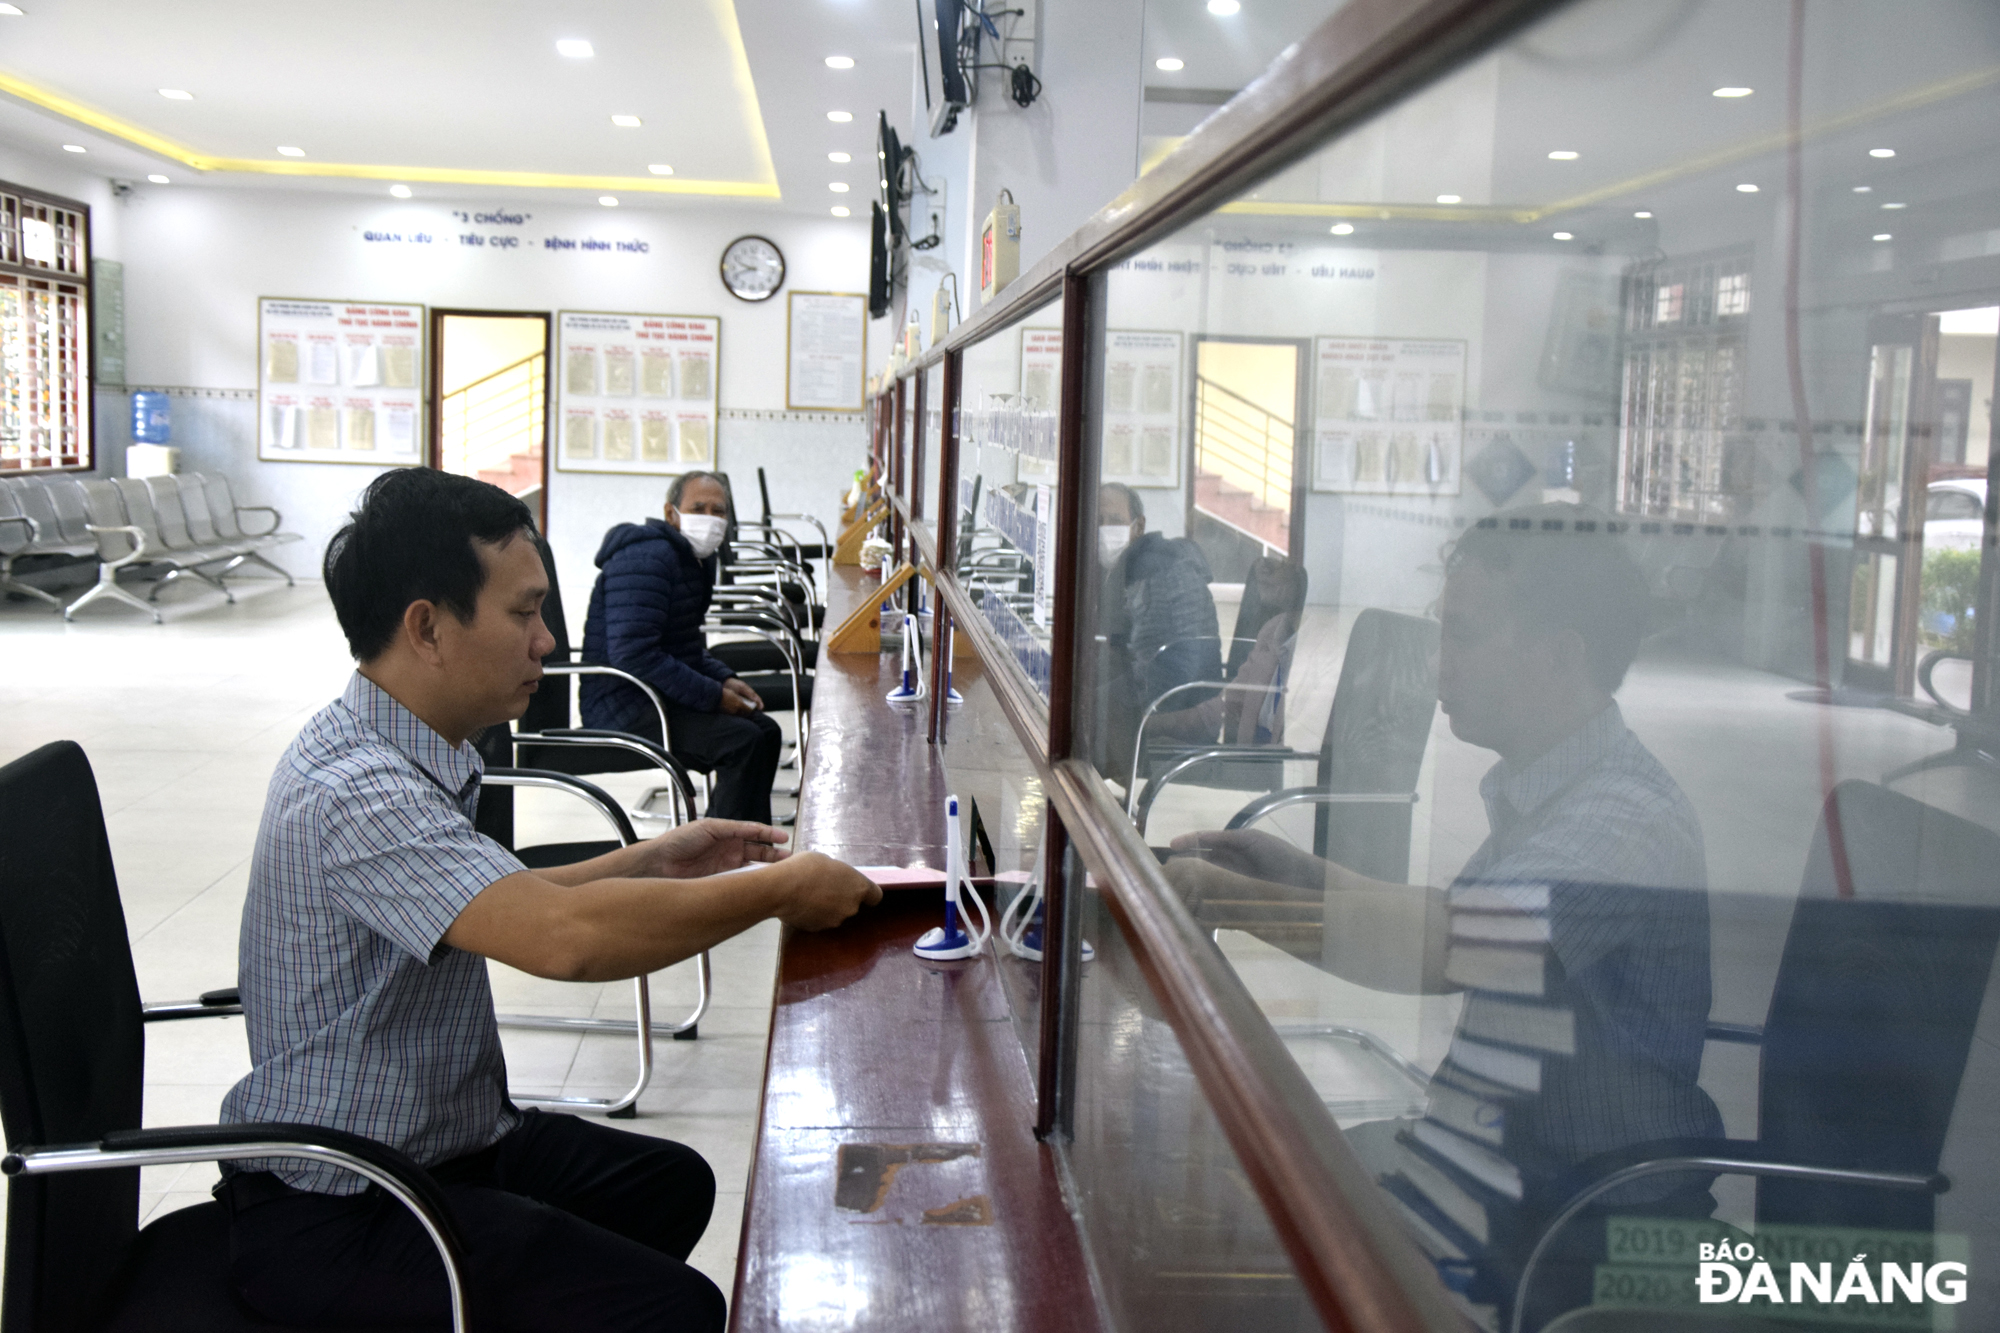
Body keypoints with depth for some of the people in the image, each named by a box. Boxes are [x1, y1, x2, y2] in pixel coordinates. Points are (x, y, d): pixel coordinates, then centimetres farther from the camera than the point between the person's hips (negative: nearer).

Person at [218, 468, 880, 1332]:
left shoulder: (397, 753, 6)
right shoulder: (356, 792, -28)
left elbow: (506, 907, 20)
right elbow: (566, 937, -40)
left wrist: (651, 862, 9)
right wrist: (779, 889, -28)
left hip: (434, 1146, 10)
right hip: (335, 1220, -10)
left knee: (672, 1182, 22)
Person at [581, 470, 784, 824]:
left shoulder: (696, 558, 14)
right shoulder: (648, 557, -18)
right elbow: (633, 654, -27)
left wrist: (724, 678, 5)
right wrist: (713, 695, -22)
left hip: (657, 697, 11)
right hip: (623, 705, -11)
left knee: (765, 731, 12)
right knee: (743, 742, -24)